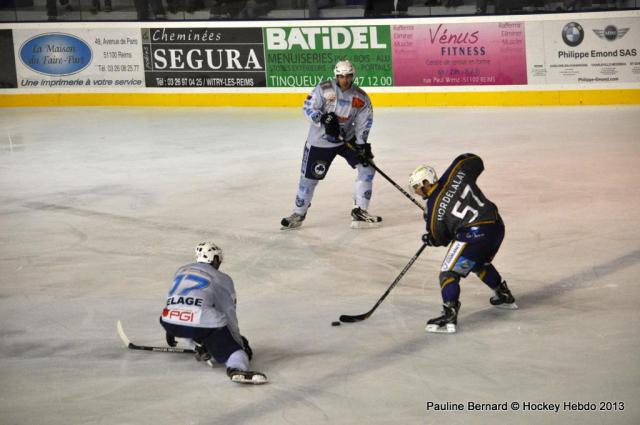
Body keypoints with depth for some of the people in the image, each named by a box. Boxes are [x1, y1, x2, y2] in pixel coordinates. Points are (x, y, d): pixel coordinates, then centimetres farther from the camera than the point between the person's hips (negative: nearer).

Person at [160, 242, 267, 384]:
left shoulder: (181, 271, 28)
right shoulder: (223, 280, 14)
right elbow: (229, 314, 13)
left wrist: (170, 332, 52)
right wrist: (239, 340, 25)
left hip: (169, 323, 5)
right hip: (203, 324, -5)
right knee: (231, 347, -1)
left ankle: (200, 348, 22)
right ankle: (237, 368, -33)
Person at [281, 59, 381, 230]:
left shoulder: (361, 97, -7)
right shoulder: (324, 89, -16)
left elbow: (364, 123, -7)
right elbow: (308, 108, -17)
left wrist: (362, 145, -17)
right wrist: (324, 118, -33)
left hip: (347, 139, 3)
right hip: (320, 140, -3)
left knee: (367, 167, -7)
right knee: (309, 177, 3)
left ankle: (359, 211, 1)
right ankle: (298, 214, 23)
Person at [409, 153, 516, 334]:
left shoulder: (434, 207, -5)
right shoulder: (455, 175, 6)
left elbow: (440, 239, 3)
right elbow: (476, 162, 22)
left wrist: (430, 239, 26)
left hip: (474, 234, -8)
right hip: (497, 226, 8)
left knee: (449, 273, -3)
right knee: (480, 264, 34)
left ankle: (449, 316, -18)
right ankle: (505, 297, 47)